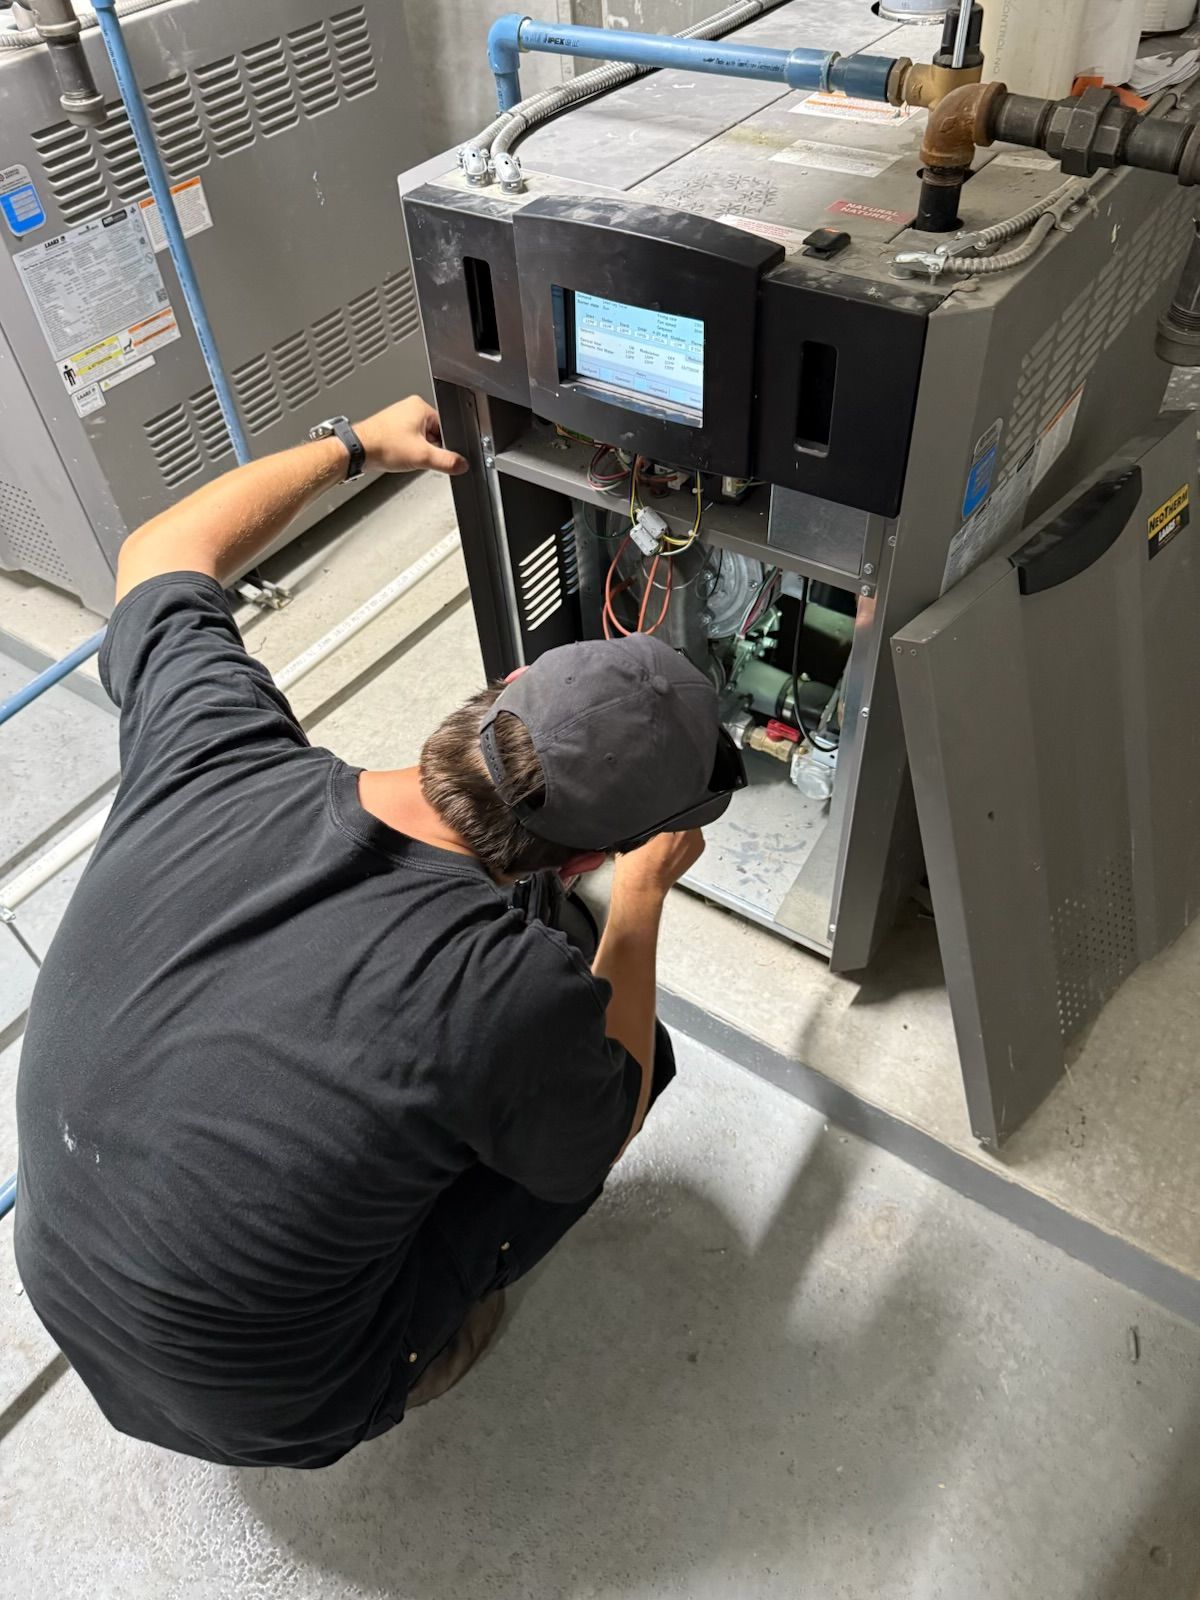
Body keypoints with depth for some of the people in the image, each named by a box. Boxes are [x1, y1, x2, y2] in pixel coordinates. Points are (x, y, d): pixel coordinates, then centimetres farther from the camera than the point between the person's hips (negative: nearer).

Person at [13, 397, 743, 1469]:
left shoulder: (214, 758, -25)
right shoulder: (516, 998, -37)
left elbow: (160, 555, -1)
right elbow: (601, 1133, -11)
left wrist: (355, 444, 8)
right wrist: (645, 896, -3)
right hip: (264, 1408, -4)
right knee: (638, 1049, 1)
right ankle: (417, 1353, 15)